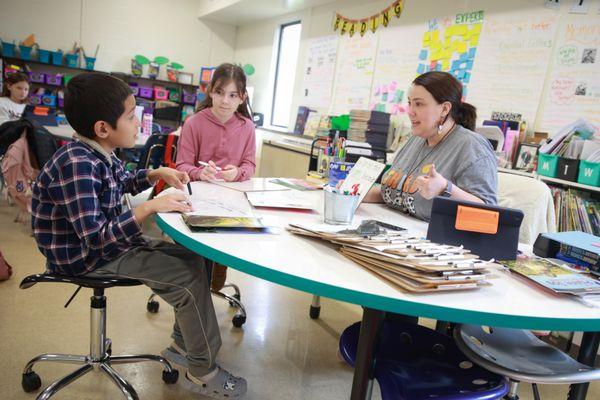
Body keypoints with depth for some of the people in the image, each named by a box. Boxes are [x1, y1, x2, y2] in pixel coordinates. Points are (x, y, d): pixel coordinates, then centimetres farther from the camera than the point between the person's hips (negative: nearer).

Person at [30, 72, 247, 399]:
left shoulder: (98, 154, 0)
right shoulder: (76, 165, -29)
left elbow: (124, 183, 23)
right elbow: (95, 237, -33)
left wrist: (158, 173, 8)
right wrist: (150, 207, -33)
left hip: (110, 240, 10)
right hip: (85, 258, -9)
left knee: (192, 258, 9)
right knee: (190, 278, -15)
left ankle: (183, 346, 21)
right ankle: (203, 373, 3)